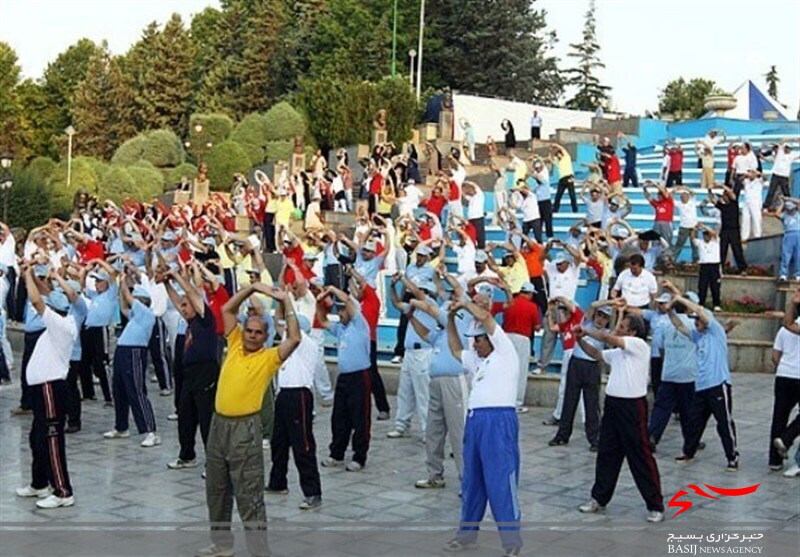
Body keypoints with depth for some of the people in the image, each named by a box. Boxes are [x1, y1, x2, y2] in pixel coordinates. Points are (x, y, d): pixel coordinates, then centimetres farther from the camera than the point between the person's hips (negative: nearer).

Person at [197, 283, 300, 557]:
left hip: (245, 427, -6)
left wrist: (286, 302, -14)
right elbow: (227, 310, 9)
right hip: (219, 423, 6)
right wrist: (252, 287, 1)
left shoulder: (269, 357, -4)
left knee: (249, 496, -5)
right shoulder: (235, 345, 9)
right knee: (216, 490, 17)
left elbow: (294, 339, -18)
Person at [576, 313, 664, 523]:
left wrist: (586, 331, -3)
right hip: (612, 403, 8)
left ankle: (655, 505, 4)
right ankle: (599, 499, 24)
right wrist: (580, 339, 10)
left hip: (632, 406, -8)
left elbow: (607, 338, -17)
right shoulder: (617, 352, 15)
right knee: (606, 453, 13)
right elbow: (596, 353, 25)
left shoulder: (639, 345, -9)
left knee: (640, 456, -3)